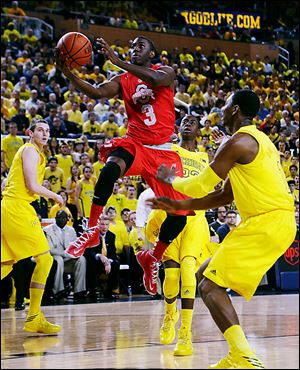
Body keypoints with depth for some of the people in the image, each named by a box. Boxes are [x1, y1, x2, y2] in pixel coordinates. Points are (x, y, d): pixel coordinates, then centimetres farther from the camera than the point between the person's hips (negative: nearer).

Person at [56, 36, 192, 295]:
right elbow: (98, 92, -9)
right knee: (110, 168, -36)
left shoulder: (165, 71, 3)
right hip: (134, 144, 0)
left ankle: (153, 258, 21)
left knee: (179, 215, -5)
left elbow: (155, 79, -23)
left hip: (163, 151, 0)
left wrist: (117, 61, -28)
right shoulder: (123, 80, 10)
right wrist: (69, 74, -26)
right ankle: (92, 231, -27)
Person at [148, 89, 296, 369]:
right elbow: (226, 196, 23)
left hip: (266, 222, -10)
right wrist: (178, 205, 22)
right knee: (205, 274, 18)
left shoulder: (238, 142, -11)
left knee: (210, 286, -12)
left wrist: (169, 180, 14)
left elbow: (201, 186, -6)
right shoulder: (257, 140, 21)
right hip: (277, 222, 10)